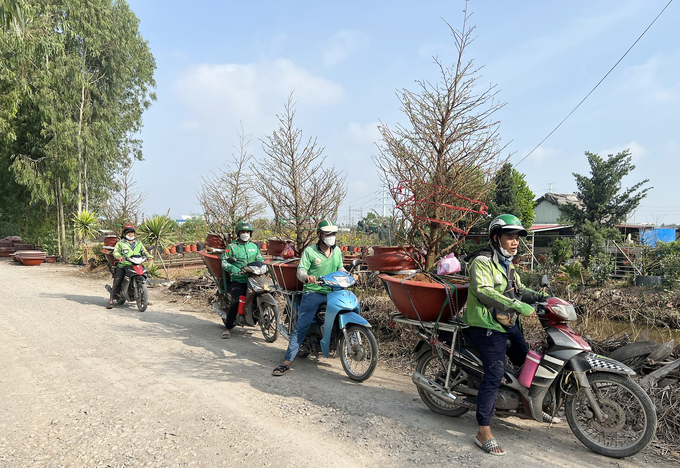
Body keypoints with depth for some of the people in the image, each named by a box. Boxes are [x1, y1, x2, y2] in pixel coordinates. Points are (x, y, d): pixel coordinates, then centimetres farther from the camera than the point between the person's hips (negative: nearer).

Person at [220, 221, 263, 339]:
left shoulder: (254, 247, 19)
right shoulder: (232, 247, 5)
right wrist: (232, 268, -19)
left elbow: (260, 260, 22)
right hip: (237, 280, -4)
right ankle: (228, 328, -10)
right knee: (236, 301, -21)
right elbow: (223, 261, -1)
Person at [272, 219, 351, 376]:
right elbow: (300, 270, -8)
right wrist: (307, 277, -30)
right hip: (312, 293, -4)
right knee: (300, 327, -10)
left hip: (333, 293, 5)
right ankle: (287, 361, -7)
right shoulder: (310, 251, -2)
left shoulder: (337, 251, 13)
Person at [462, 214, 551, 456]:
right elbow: (483, 291, -29)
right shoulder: (483, 261, -15)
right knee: (494, 374, -15)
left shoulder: (507, 264, 17)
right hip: (488, 327, -10)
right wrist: (517, 306, -33)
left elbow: (518, 289, 24)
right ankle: (484, 432, -10)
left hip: (509, 324, 10)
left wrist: (540, 297, 8)